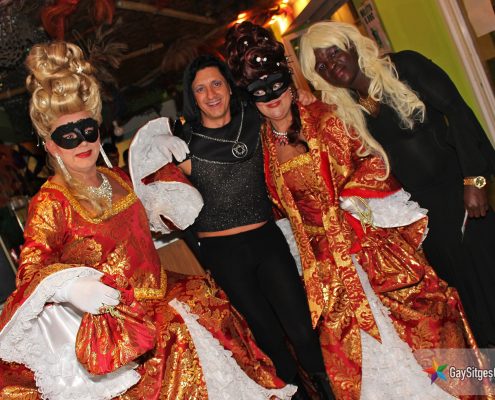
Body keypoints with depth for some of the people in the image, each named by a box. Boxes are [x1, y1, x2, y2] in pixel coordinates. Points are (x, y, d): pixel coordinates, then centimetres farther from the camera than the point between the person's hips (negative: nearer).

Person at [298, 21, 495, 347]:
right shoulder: (348, 112, 3)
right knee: (469, 285, 10)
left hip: (464, 186, -3)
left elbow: (459, 113, -12)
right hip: (427, 207, 3)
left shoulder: (405, 66, -8)